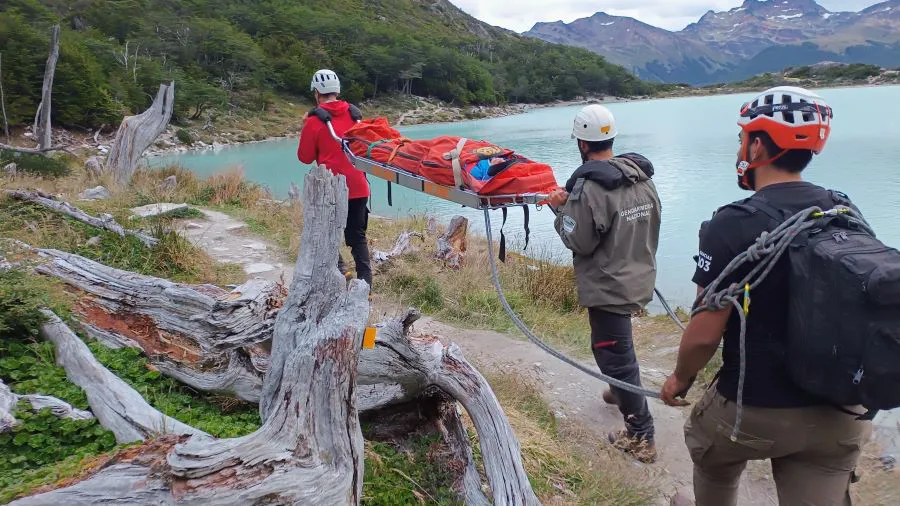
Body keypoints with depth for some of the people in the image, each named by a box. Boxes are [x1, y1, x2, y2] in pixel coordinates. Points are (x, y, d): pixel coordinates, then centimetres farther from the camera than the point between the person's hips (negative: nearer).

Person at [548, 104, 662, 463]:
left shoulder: (590, 186, -24)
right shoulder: (642, 176, 1)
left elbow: (579, 241, -17)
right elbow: (650, 227, 10)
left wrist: (562, 208, -5)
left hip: (609, 287, -8)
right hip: (639, 280, 8)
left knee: (616, 355, 2)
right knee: (613, 346, 29)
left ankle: (641, 437, 10)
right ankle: (621, 392, 50)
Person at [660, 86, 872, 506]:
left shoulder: (734, 225, -20)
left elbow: (705, 334, -19)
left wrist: (680, 379, 1)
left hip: (755, 411, -4)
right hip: (838, 416, 5)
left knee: (710, 450, 26)